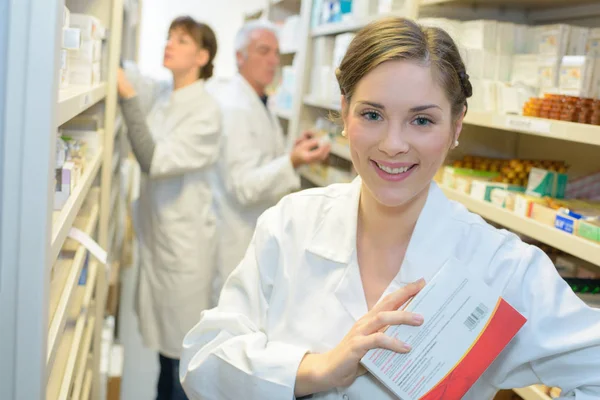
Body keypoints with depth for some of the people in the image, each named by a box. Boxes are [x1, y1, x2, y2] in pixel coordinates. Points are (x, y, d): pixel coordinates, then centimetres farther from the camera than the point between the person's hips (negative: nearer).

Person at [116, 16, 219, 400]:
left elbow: (154, 160, -26)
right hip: (157, 230, 7)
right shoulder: (160, 94, 3)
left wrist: (127, 96, -29)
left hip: (185, 237, -7)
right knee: (165, 331, 21)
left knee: (184, 342, 8)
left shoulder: (206, 109, -18)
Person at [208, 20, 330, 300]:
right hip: (237, 242, -10)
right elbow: (244, 186, -25)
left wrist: (294, 153, 1)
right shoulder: (233, 107, -21)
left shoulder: (259, 103, 11)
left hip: (257, 236, 10)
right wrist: (293, 161, -39)